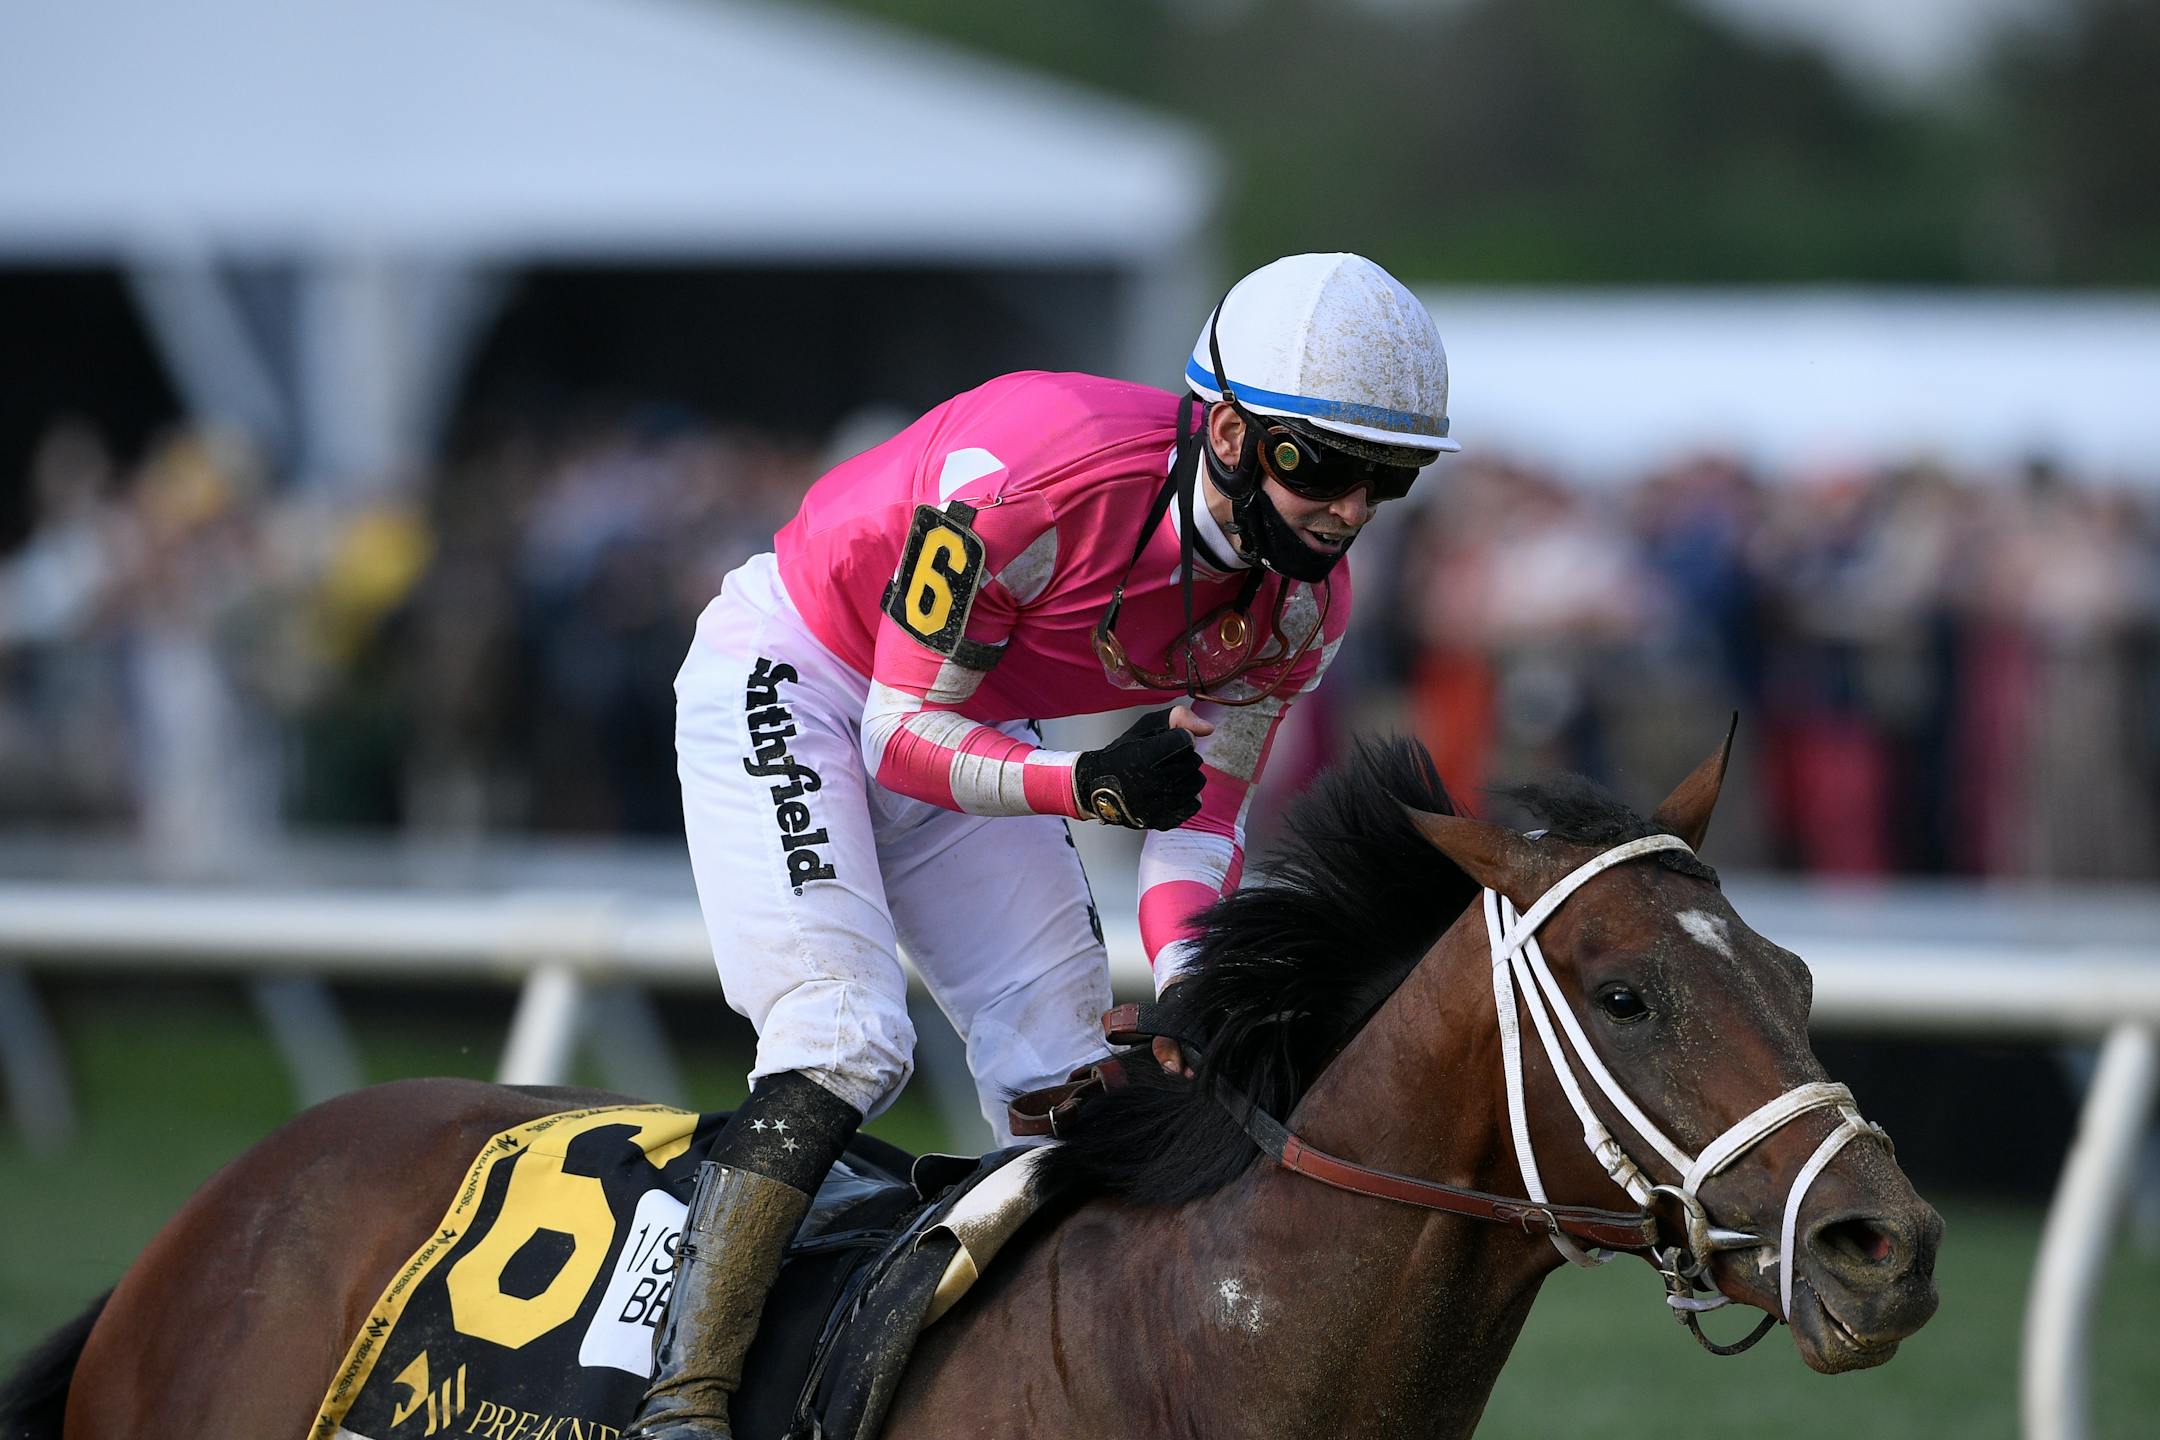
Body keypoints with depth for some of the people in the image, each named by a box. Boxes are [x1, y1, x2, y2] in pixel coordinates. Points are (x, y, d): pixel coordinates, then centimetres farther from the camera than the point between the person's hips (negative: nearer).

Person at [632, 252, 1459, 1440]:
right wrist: (1089, 789, -45)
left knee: (1064, 1076, 2)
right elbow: (905, 733, -28)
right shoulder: (1036, 473, -37)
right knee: (845, 1042, -21)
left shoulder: (1303, 605, -16)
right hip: (787, 680, -7)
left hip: (970, 726, 7)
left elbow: (1201, 809, -5)